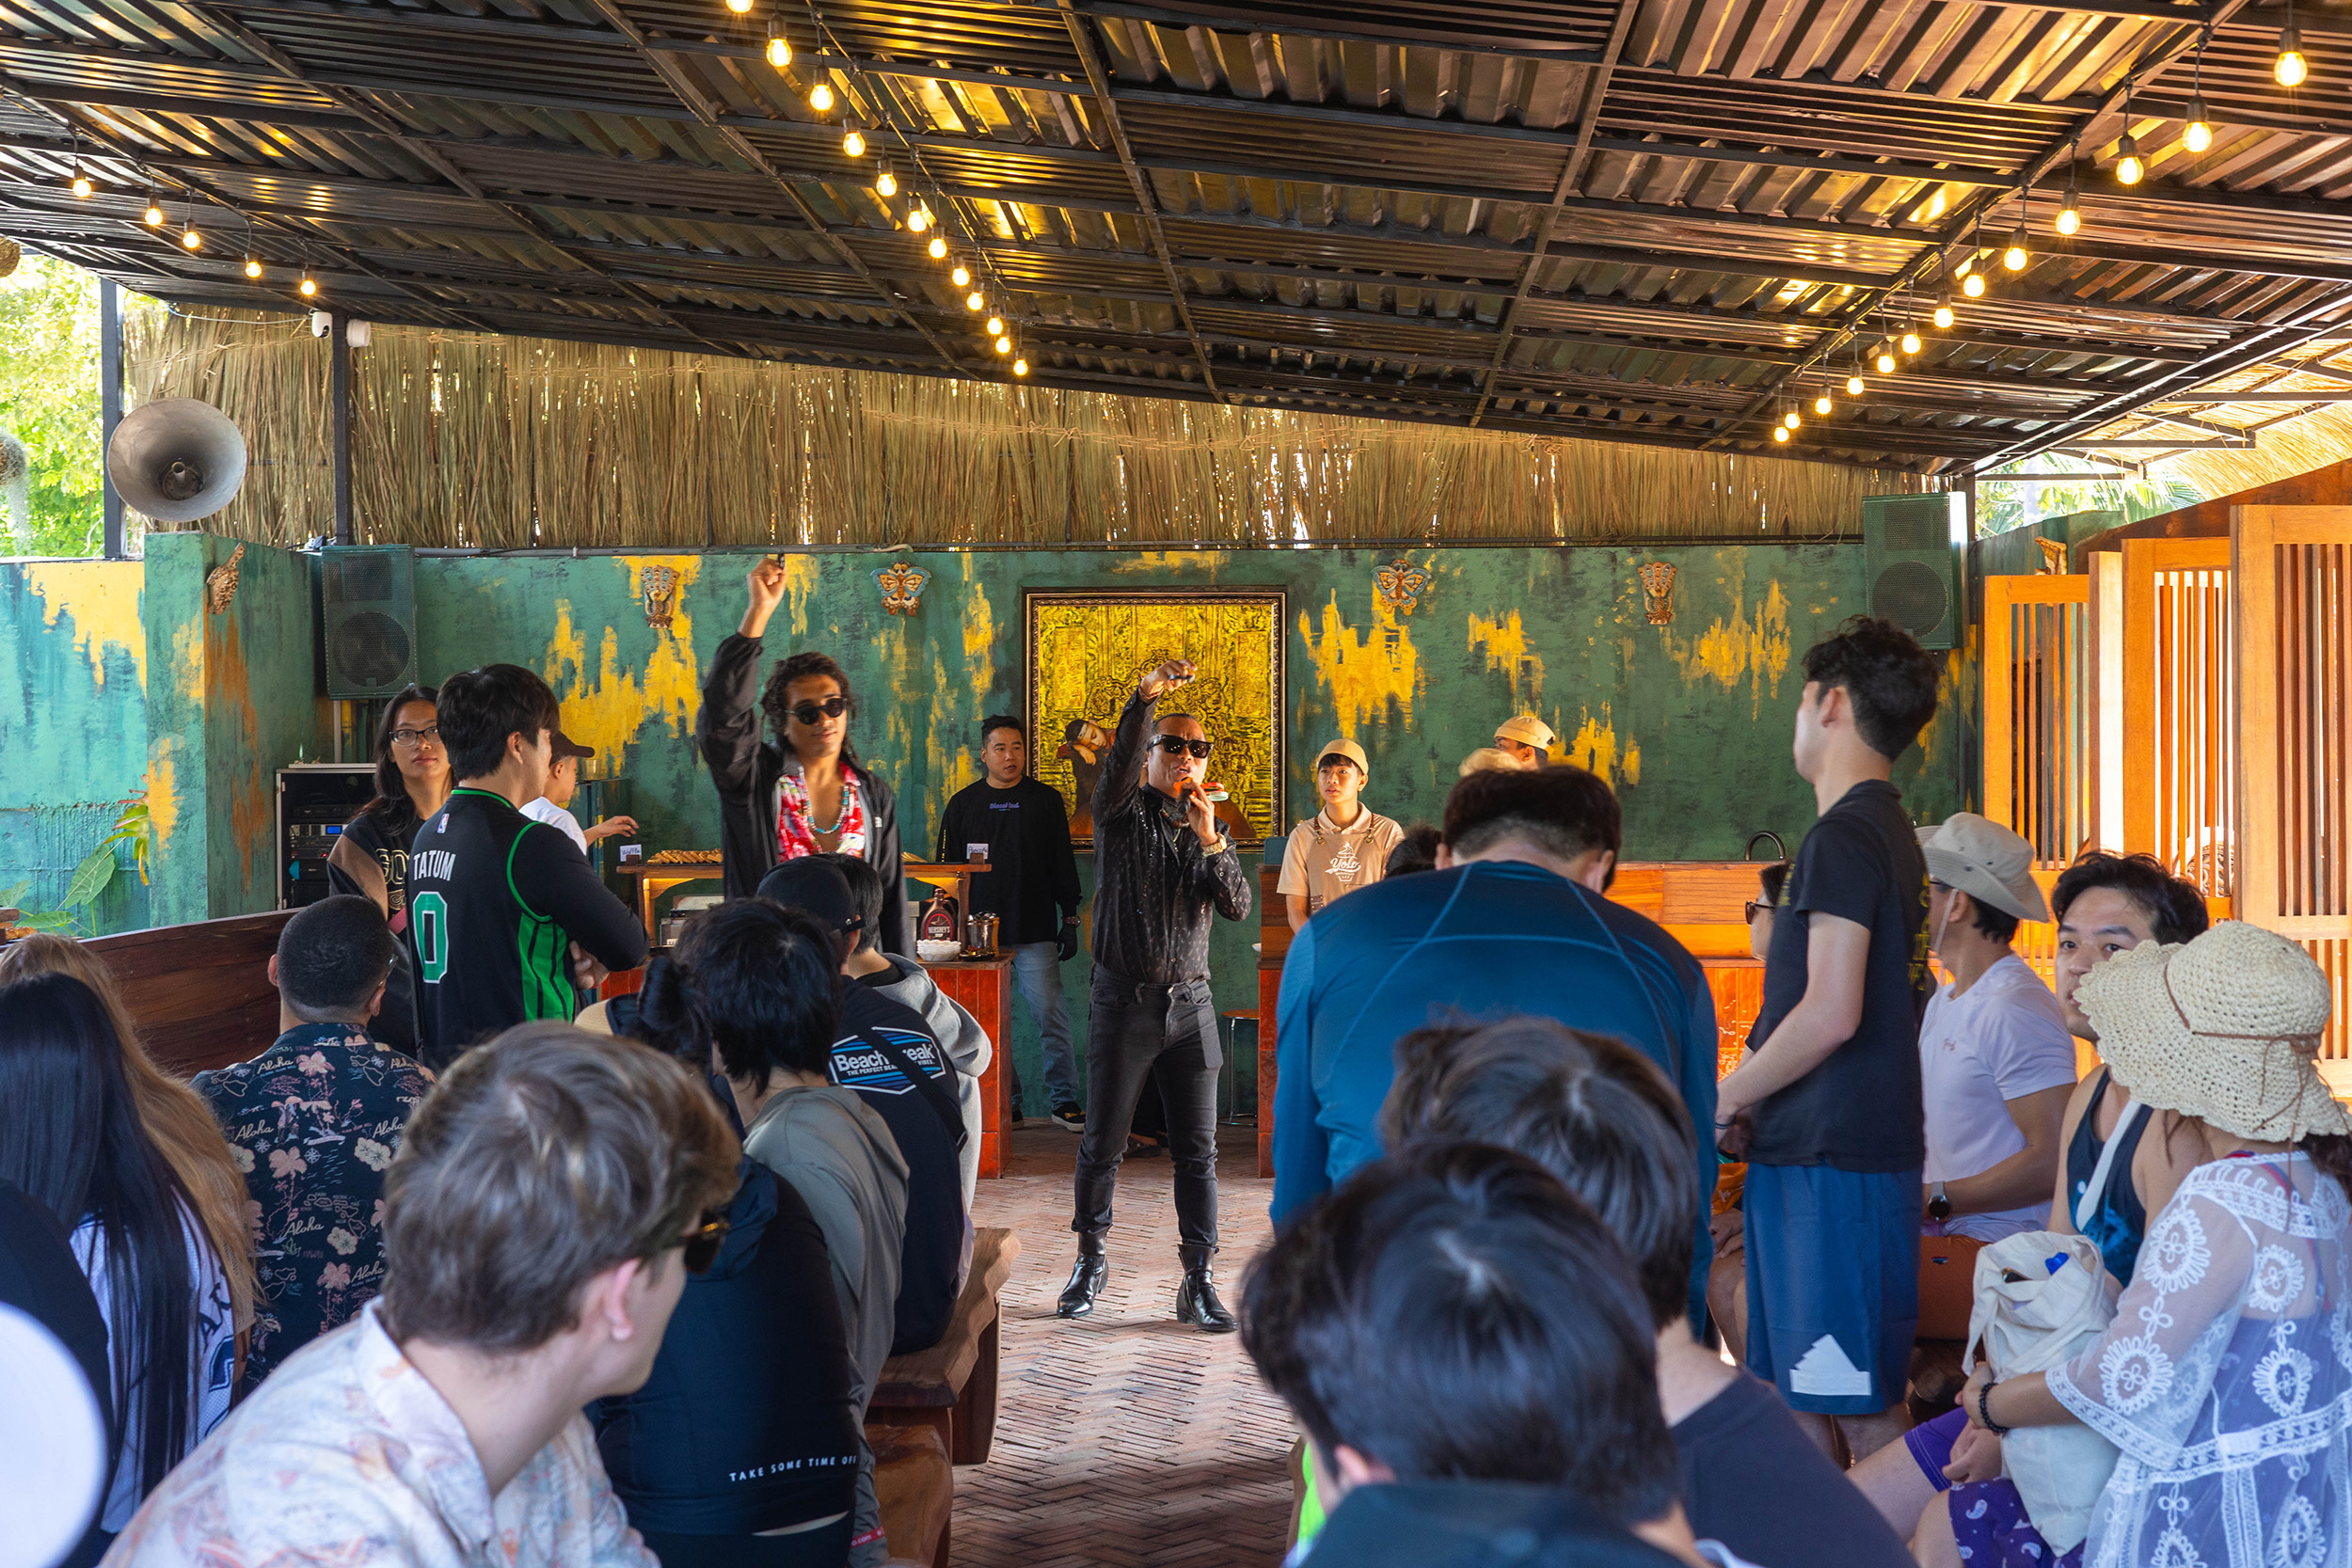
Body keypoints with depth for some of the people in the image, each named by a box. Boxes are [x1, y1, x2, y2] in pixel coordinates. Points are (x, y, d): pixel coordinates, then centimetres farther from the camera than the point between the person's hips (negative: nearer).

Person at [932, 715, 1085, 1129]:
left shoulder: (1045, 800, 8)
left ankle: (1064, 1101, -1)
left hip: (1036, 934, -1)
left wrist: (1070, 921, 5)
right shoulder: (963, 804, 9)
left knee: (1051, 1015, -7)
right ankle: (1006, 1104, 10)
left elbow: (1063, 865, 10)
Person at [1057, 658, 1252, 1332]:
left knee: (1197, 1148, 1)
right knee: (1102, 1142, 3)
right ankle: (1090, 1262, 21)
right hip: (1124, 999, -3)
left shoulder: (1211, 832, 14)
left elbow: (1238, 905, 0)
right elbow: (1119, 762, -20)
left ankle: (1198, 1282, 5)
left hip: (1190, 1004, 3)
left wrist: (1210, 841, -13)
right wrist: (1145, 698, -34)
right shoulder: (1124, 813, 2)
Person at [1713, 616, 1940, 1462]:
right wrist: (1754, 1104, 15)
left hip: (1833, 1165, -10)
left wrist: (1725, 1100, -9)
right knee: (1792, 1400, 14)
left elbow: (1830, 1014, -22)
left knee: (1860, 1410, -5)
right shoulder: (1893, 834, 17)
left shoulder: (1843, 838, -14)